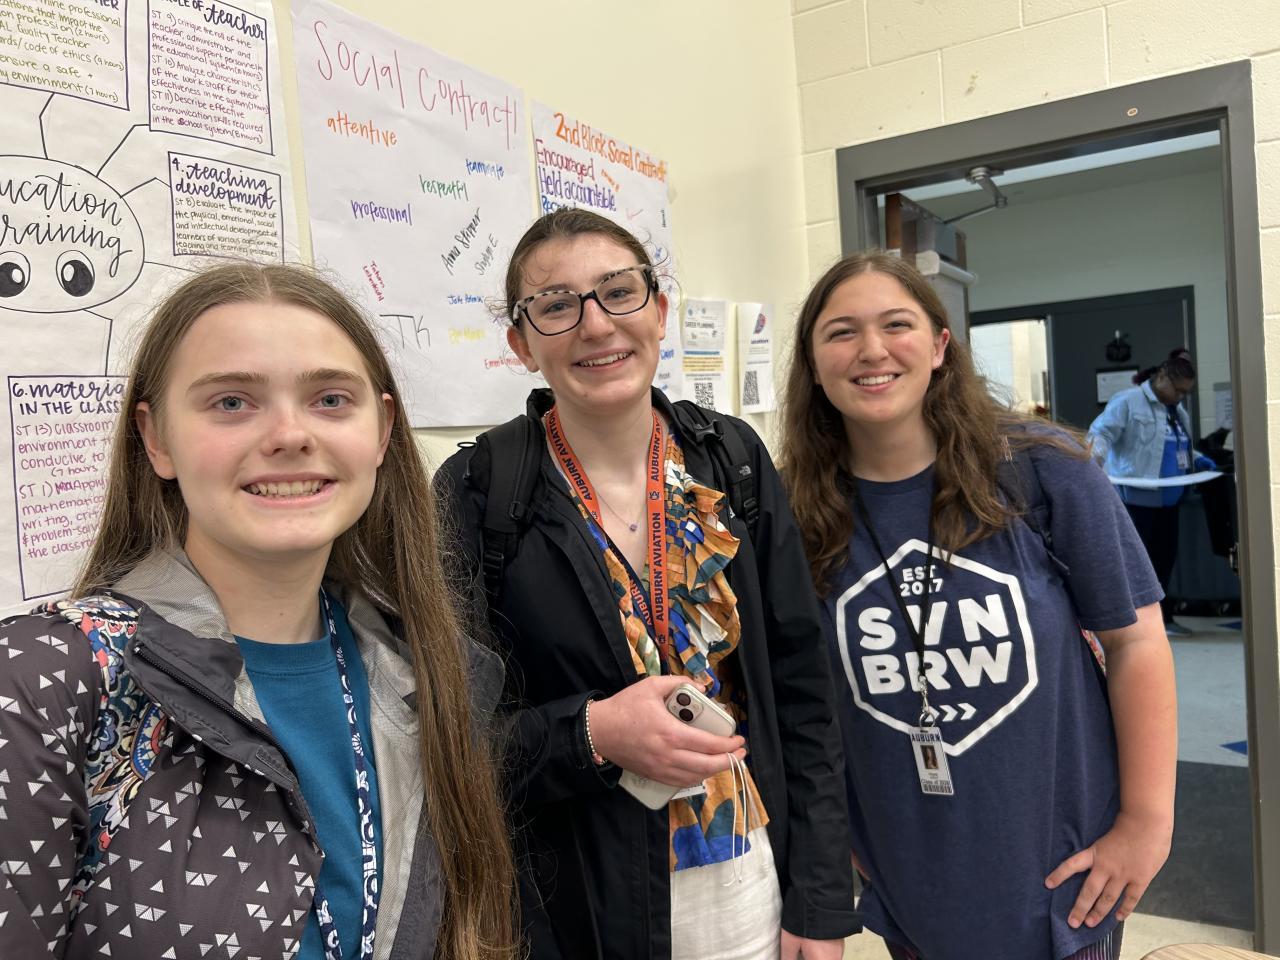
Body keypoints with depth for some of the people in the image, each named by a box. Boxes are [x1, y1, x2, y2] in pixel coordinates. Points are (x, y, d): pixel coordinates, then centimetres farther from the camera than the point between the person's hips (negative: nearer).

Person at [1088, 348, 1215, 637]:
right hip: (1134, 497, -8)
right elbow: (1100, 432, -19)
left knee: (1165, 557, 14)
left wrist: (1197, 460, 14)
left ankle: (1162, 617, 26)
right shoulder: (1127, 401, -10)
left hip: (1167, 498, 9)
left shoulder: (1179, 412, 18)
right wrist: (1097, 457, -37)